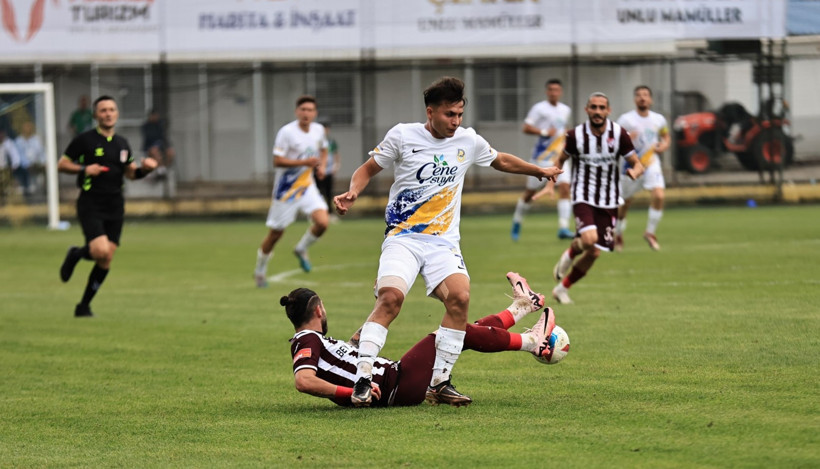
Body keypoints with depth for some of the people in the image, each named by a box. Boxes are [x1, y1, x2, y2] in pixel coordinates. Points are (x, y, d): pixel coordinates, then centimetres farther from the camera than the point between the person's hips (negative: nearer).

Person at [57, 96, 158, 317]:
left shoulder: (122, 144, 12)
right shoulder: (84, 140, -4)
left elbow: (131, 172, 22)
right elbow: (61, 164, 0)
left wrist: (145, 168, 0)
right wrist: (84, 169, -16)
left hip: (115, 207, 5)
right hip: (90, 205, -5)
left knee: (106, 261, 0)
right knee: (101, 251, -23)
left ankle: (84, 305, 15)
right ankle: (75, 255, 12)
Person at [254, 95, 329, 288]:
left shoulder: (319, 130, 1)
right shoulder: (287, 132, -18)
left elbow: (323, 150, 22)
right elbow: (277, 161, -20)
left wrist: (321, 166, 1)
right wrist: (305, 162, -27)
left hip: (307, 186, 5)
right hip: (286, 188, -4)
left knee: (322, 223, -17)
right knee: (275, 234, 4)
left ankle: (301, 249, 14)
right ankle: (260, 271, 25)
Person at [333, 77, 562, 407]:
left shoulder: (468, 141, 9)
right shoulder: (403, 136, -1)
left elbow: (501, 161, 29)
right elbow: (368, 169, 9)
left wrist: (539, 171, 35)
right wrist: (352, 193, -10)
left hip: (443, 242, 3)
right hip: (402, 238, -3)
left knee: (460, 296, -24)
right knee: (391, 296, -29)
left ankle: (439, 382, -14)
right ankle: (362, 378, -27)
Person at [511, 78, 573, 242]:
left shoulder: (565, 110, 11)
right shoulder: (539, 108, -8)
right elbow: (526, 128, -12)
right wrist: (544, 132, -22)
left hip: (560, 156, 4)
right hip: (542, 156, -4)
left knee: (564, 188, -14)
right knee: (531, 191, 6)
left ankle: (563, 228, -18)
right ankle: (517, 222, 28)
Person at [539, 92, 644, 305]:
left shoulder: (619, 134, -6)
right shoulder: (575, 135, -7)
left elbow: (637, 164, -2)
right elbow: (561, 160, 10)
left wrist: (634, 171, -25)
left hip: (608, 202, 3)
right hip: (583, 197, -2)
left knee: (594, 253, 1)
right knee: (589, 239, -28)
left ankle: (562, 288, 22)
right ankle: (570, 253, 8)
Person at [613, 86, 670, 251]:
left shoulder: (659, 120, 2)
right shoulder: (626, 120, -9)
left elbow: (666, 137, 19)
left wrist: (664, 146, -3)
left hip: (651, 163, 2)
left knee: (659, 196, -20)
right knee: (624, 203, 8)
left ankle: (650, 232, -2)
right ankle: (618, 234, 33)